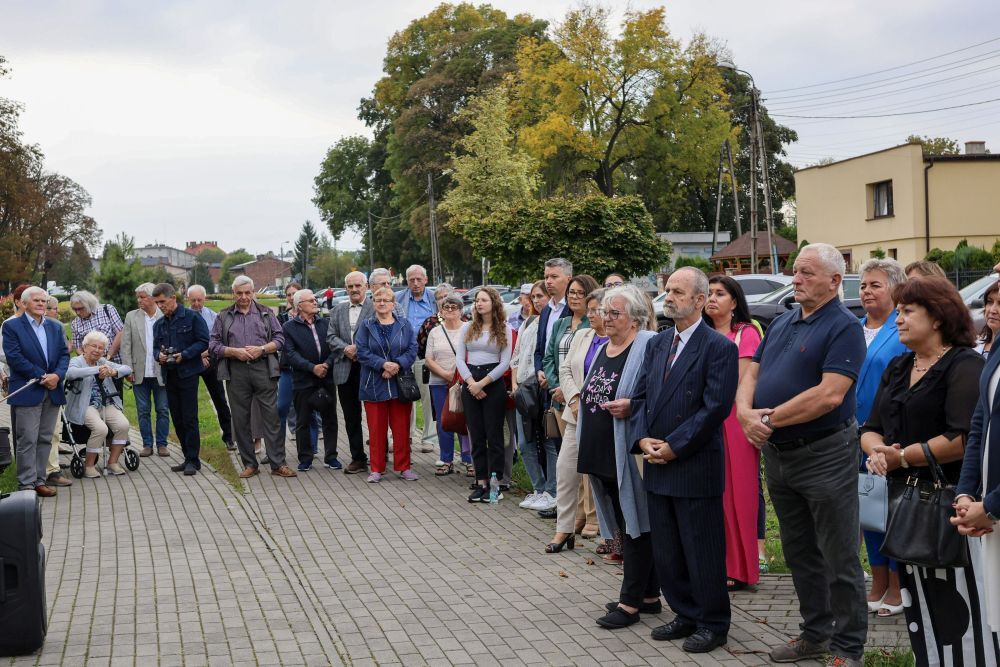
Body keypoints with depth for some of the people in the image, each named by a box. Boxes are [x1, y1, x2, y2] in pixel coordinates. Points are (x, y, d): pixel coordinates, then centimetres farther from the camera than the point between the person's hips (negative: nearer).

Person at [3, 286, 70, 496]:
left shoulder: (55, 327, 14)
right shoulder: (12, 326, -3)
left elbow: (64, 354, 9)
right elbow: (14, 357, -11)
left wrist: (57, 375, -10)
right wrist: (42, 376, -14)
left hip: (52, 392, 5)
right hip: (27, 392, -5)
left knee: (45, 439, 8)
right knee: (27, 440, -4)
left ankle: (39, 480, 15)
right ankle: (26, 484, 0)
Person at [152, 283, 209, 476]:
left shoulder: (192, 318, -5)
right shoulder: (159, 324, 14)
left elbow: (204, 342, -8)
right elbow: (156, 347, 19)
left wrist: (184, 355, -17)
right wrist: (159, 355, -4)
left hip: (188, 373, -6)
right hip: (169, 374, 6)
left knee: (189, 418, -7)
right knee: (177, 418, 9)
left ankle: (193, 460, -2)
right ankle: (188, 457, 17)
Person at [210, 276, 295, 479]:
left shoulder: (266, 313, 10)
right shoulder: (224, 317, 11)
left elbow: (279, 339, 7)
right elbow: (214, 345, 7)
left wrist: (261, 349, -10)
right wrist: (234, 352, -9)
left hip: (263, 369, -1)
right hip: (236, 372, 1)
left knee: (271, 416, -5)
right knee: (240, 419, 4)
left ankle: (278, 464, -1)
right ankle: (249, 464, 14)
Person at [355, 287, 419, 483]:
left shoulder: (404, 325, 7)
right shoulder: (366, 326, 5)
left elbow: (412, 349, 0)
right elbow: (362, 351, -5)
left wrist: (397, 365, -16)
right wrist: (383, 364, -17)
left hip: (400, 383, 1)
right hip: (374, 384, -1)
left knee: (401, 427, 3)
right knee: (376, 428, 2)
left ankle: (403, 467, 13)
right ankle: (377, 469, 10)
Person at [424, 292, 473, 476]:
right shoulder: (435, 332, 11)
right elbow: (428, 360, 6)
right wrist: (445, 374, -9)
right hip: (440, 384, 3)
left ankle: (469, 460, 5)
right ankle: (446, 461, 17)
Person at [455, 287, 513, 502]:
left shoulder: (504, 329, 1)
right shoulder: (467, 328, 11)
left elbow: (505, 362, -5)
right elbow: (459, 358, 5)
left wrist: (483, 383, -11)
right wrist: (471, 382, -9)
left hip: (494, 383, -3)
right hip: (470, 384, 4)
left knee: (494, 434, -1)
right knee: (476, 435, 6)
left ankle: (495, 484, 2)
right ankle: (481, 482, 10)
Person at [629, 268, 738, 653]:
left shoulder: (719, 347, -10)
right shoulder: (656, 344, 12)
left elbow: (716, 407, -16)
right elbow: (641, 396, 13)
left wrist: (674, 447, -16)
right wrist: (642, 438, -4)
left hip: (696, 467, -7)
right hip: (657, 465, 7)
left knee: (702, 550, 2)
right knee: (665, 549, 14)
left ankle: (712, 623, 16)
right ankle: (685, 615, 27)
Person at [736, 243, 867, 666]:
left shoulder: (843, 327, -13)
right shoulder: (781, 324, 12)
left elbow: (830, 394, -23)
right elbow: (751, 375, 11)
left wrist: (770, 418, -17)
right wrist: (746, 411, -11)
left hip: (824, 455, -8)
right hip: (778, 453, 8)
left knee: (839, 559, 1)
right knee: (799, 553, 17)